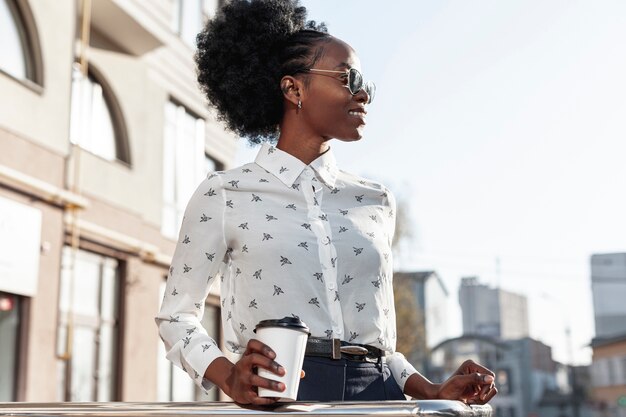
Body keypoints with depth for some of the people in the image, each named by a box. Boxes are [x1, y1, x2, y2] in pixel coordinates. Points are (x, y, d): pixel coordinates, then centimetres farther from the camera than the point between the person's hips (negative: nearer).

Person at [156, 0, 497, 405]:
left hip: (377, 395, 4)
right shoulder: (224, 194, 0)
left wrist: (433, 391, 3)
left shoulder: (376, 201, 11)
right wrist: (230, 378, -15)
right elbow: (177, 316, 2)